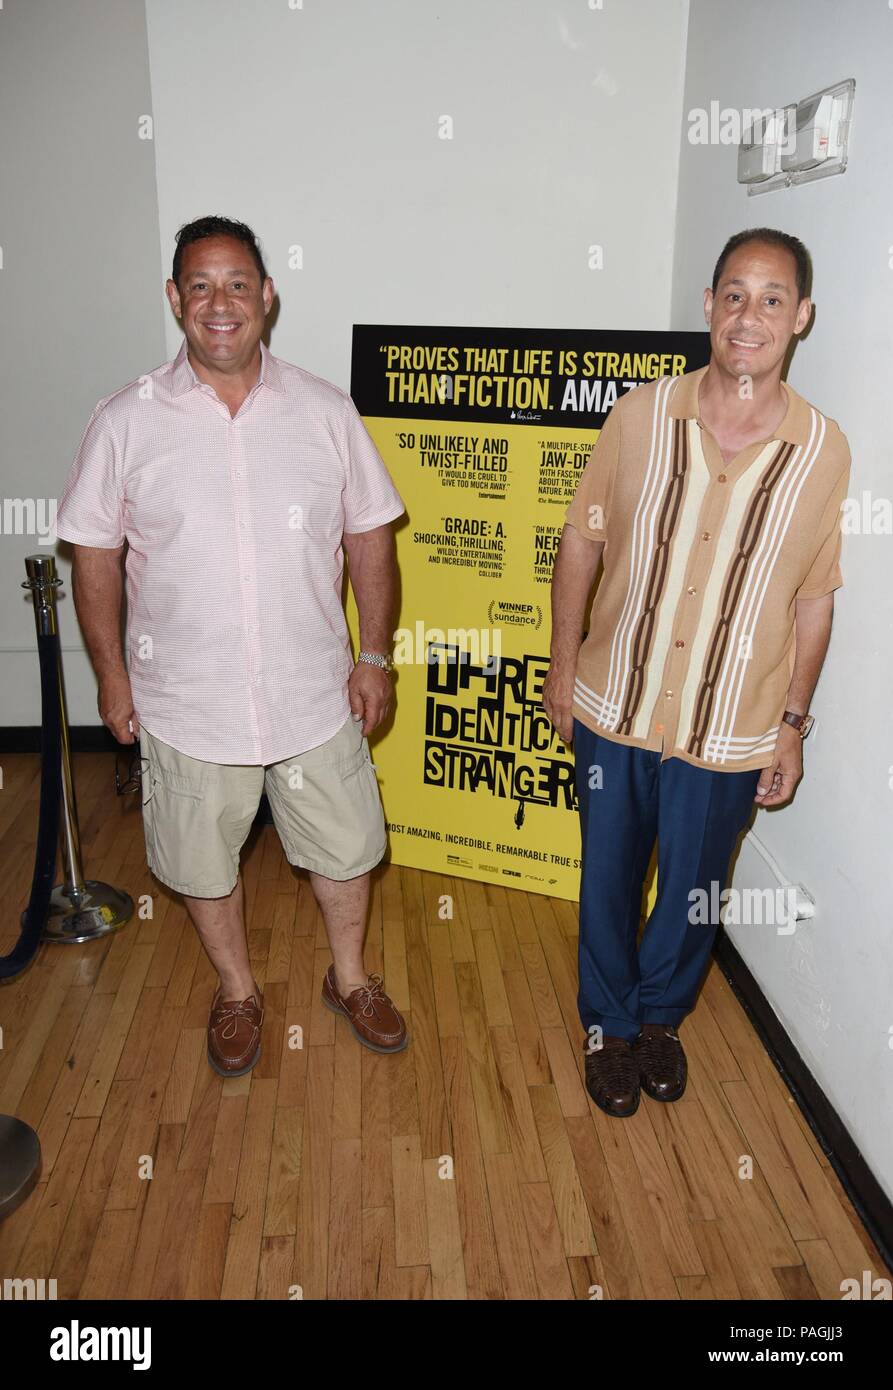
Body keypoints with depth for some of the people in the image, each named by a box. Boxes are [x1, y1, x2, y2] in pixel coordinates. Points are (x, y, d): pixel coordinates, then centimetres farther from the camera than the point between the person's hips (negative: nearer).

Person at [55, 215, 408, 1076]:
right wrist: (112, 672, 0)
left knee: (343, 847, 16)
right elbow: (95, 551, 0)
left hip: (315, 693, 1)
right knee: (203, 863, 16)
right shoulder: (126, 422, -7)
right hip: (187, 703, 0)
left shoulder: (325, 411, -4)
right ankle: (237, 991, 44)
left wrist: (374, 655, -1)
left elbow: (369, 535, 1)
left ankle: (349, 977, 44)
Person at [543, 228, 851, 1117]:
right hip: (614, 710, 0)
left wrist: (793, 724, 3)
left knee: (692, 896, 18)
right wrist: (563, 668, 1)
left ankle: (661, 1017, 47)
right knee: (608, 882, 17)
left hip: (732, 731, 0)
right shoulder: (641, 414, -8)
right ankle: (609, 1025, 43)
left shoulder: (823, 450, -7)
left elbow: (813, 600, 0)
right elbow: (582, 542, 0)